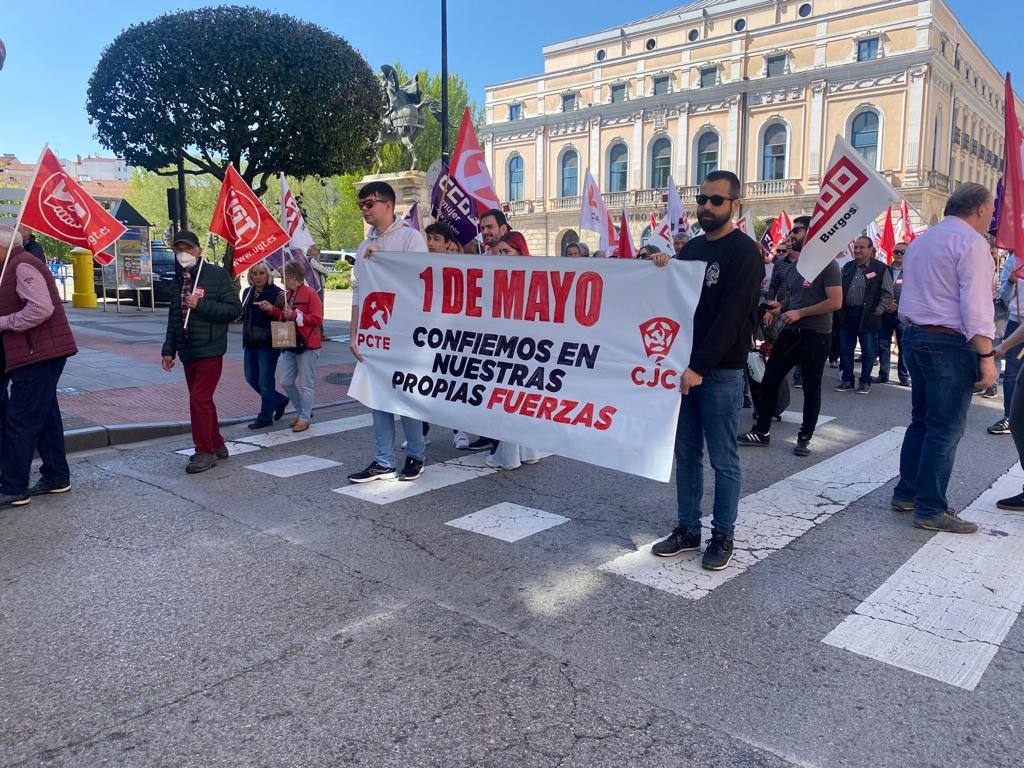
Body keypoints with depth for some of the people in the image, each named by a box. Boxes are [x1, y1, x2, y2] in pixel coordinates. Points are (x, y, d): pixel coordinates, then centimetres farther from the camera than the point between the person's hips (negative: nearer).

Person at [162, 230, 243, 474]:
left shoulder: (217, 275, -7)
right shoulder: (178, 280, 13)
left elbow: (234, 309, -13)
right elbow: (173, 318, 20)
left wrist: (200, 305, -19)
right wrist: (169, 350, 15)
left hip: (209, 351, -7)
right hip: (188, 352, 7)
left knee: (199, 400, -10)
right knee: (202, 400, 13)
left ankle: (205, 452, 1)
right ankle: (216, 445, 26)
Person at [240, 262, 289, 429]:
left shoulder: (277, 293, -10)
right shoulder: (247, 292, 10)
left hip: (268, 343, -7)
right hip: (250, 343, 7)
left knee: (265, 381, 0)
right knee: (251, 378, 13)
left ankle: (265, 417, 14)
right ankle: (279, 400, 31)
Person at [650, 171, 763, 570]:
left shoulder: (744, 253, -7)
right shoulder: (692, 247, 14)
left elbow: (731, 317, -15)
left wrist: (699, 367, -19)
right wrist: (664, 270, -2)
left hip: (720, 373, -6)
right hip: (683, 367, 7)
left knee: (723, 460, 3)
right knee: (686, 454, 12)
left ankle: (723, 537, 15)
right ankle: (687, 529, 23)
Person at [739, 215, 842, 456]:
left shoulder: (826, 264, -10)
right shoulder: (793, 267, 13)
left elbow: (836, 302, -17)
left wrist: (799, 313, -18)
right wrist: (779, 308, 5)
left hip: (815, 335, -7)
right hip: (790, 332, 7)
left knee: (811, 387, 5)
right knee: (769, 380, 6)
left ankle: (805, 437, 17)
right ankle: (761, 431, 16)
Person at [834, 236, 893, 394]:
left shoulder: (880, 269, -4)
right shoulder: (847, 267, 12)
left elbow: (888, 294, -4)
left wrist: (877, 312, -10)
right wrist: (840, 308, 7)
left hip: (867, 316, -5)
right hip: (847, 314, 5)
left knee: (868, 351, 4)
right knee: (845, 350, 8)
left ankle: (865, 382, 15)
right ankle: (847, 381, 19)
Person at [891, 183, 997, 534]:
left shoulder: (920, 240, 17)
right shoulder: (971, 242, -10)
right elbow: (975, 304, -17)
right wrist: (986, 355, -18)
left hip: (914, 335, 9)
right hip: (950, 343, -9)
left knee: (921, 421, 16)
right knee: (946, 429, -4)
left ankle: (906, 493, 21)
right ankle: (931, 509, 0)